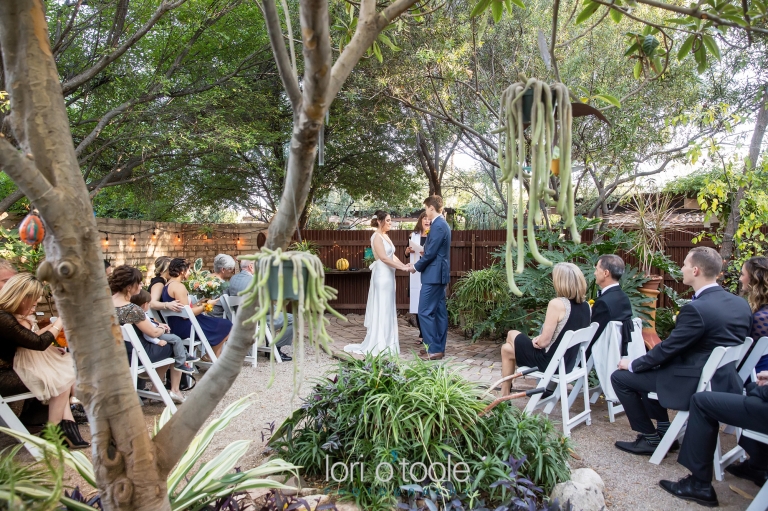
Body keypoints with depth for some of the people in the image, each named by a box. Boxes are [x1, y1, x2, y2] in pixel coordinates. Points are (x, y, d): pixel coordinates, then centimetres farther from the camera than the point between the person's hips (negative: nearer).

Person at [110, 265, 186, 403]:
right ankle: (175, 391, 16)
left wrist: (154, 324, 10)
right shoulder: (132, 309, -29)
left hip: (119, 352, 8)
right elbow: (154, 333, -17)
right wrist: (163, 329, 4)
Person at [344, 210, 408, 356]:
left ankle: (387, 338, 22)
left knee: (387, 307, 13)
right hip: (382, 275, -9)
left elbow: (392, 256, 13)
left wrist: (404, 265, -1)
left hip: (388, 275, 9)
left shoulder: (385, 236, 16)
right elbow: (384, 258, -19)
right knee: (382, 307, -3)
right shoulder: (377, 236, -11)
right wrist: (402, 267, -20)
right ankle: (380, 344, 4)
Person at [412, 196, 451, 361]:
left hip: (433, 275, -11)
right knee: (439, 312, 12)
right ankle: (439, 347, 18)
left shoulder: (438, 225, -17)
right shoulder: (442, 224, 15)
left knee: (425, 312, -6)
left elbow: (431, 253, -19)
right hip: (439, 274, 11)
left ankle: (434, 349, -1)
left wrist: (416, 266, -6)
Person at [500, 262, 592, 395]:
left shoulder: (557, 303, -25)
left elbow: (544, 341, -22)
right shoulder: (585, 305, -2)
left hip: (551, 361, -8)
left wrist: (536, 340, 0)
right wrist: (539, 339, 9)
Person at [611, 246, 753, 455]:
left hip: (694, 385, -9)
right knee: (648, 369, 26)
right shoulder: (741, 304, 1)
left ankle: (650, 438, 11)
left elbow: (667, 348, -19)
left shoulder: (696, 309, -26)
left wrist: (632, 365, -4)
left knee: (620, 377, 0)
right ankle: (664, 429, 27)